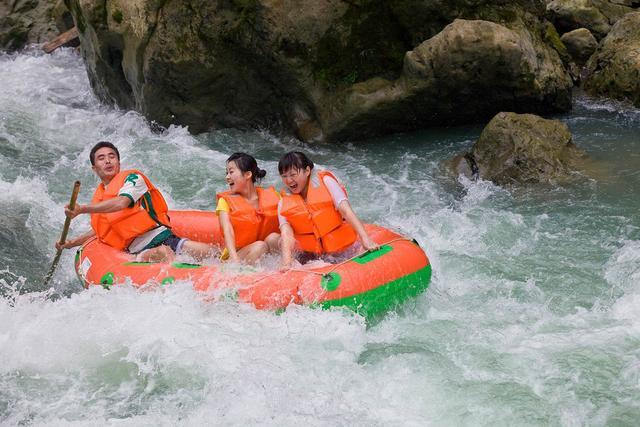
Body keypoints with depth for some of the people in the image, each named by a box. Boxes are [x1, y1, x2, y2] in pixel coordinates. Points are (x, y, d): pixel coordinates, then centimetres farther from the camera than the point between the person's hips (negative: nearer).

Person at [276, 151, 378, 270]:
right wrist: (286, 262, -32)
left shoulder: (325, 182, -6)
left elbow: (345, 210, -16)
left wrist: (365, 239, -29)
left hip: (340, 249, -3)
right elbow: (286, 232, -13)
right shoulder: (284, 204, 1)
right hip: (310, 254, 3)